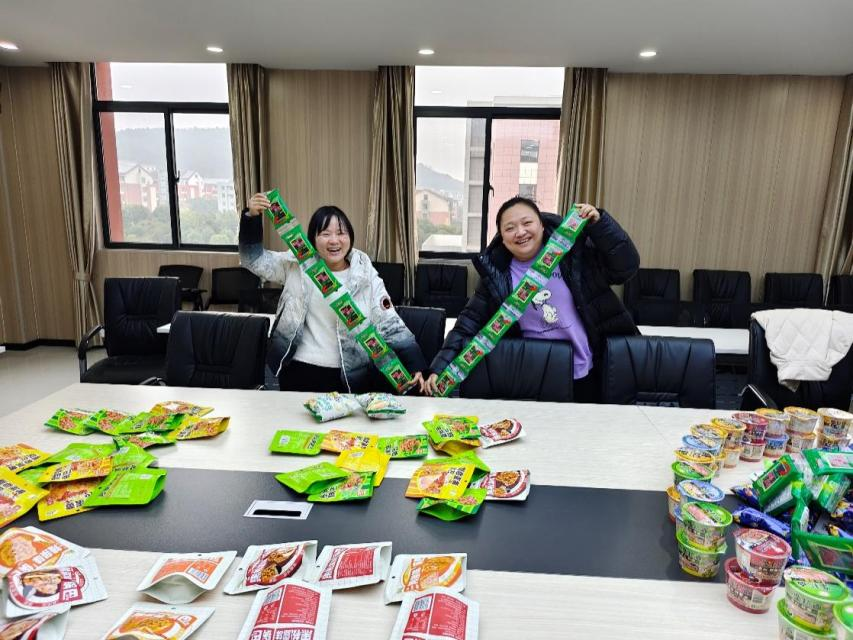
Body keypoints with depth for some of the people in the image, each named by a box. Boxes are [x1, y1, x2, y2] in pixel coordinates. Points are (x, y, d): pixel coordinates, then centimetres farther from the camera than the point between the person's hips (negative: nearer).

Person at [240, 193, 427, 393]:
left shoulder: (365, 276, -4)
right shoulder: (299, 265, 0)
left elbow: (390, 325, -5)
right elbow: (255, 260, 0)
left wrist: (415, 364, -13)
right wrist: (251, 217, -15)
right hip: (299, 371, 1)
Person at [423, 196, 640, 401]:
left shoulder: (571, 249, -7)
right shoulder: (496, 274, -5)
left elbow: (625, 268, -7)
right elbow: (469, 322, -3)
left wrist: (599, 224, -18)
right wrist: (440, 367, -12)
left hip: (586, 374, 0)